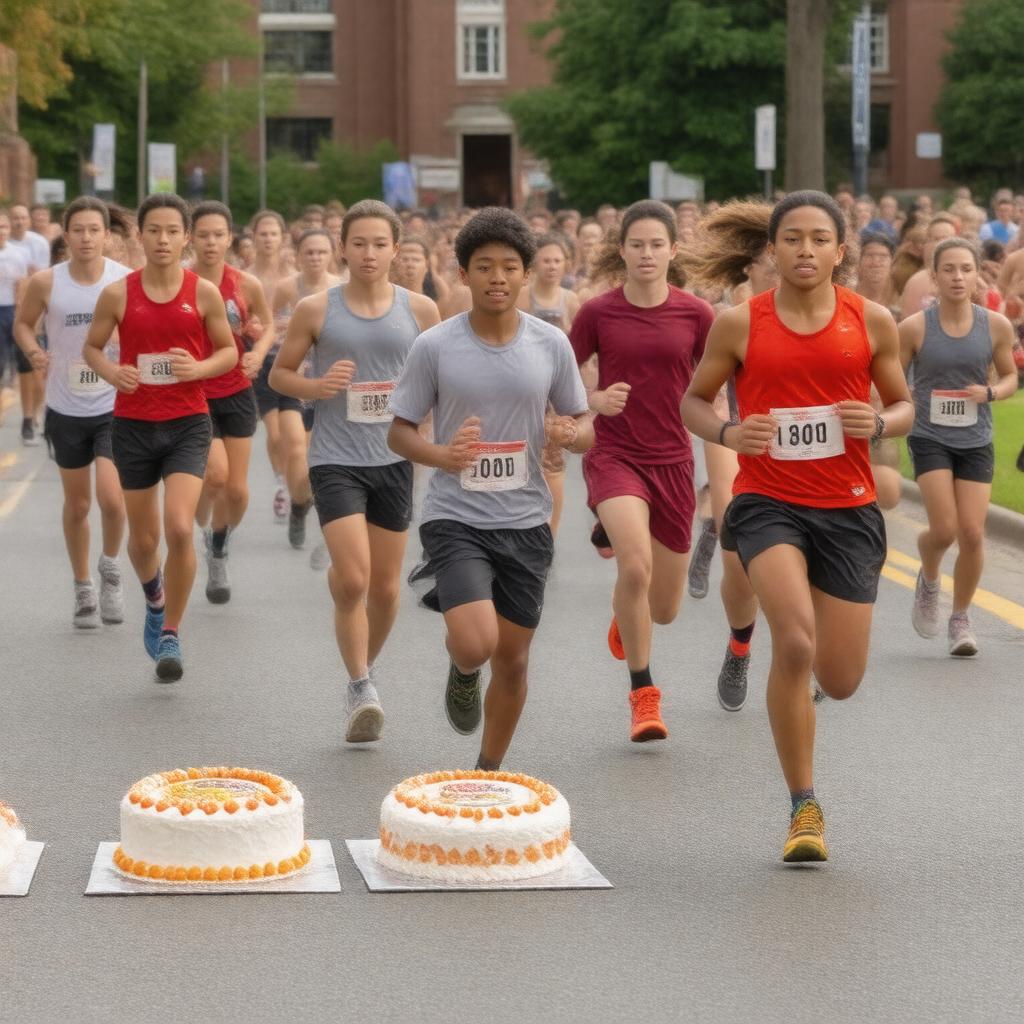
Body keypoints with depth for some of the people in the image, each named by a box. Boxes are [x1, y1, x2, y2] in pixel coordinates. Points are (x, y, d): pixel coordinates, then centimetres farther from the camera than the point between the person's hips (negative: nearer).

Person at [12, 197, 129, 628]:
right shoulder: (45, 282, -8)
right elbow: (22, 323, 8)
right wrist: (33, 351, -11)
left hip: (115, 406, -1)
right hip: (66, 410, 1)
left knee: (111, 497, -17)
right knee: (77, 504, 11)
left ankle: (110, 566, 13)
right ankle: (83, 589, 30)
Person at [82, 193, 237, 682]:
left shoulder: (203, 292, -3)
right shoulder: (118, 294, -3)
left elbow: (228, 351, 6)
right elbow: (92, 347, 9)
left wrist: (199, 367, -15)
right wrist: (111, 371, -13)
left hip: (188, 424, -1)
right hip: (133, 425, 1)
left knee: (179, 528, -18)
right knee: (143, 539, 10)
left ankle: (170, 634, -2)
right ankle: (154, 600, 44)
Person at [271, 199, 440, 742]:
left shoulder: (419, 310, 1)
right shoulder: (316, 310, -3)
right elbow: (279, 373, 7)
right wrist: (316, 386, -13)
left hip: (394, 458, 2)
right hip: (335, 459, -2)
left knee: (385, 587, 10)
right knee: (353, 581, -16)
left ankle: (364, 671, 35)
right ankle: (361, 689, -2)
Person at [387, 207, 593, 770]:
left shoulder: (551, 345, 0)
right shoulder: (434, 346, -6)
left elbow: (586, 426, 9)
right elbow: (399, 431, 1)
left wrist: (572, 433, -16)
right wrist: (441, 455, -20)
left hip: (525, 521, 3)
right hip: (455, 517, -3)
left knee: (512, 659, 9)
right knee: (476, 645, -21)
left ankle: (489, 771, 30)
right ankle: (461, 672, 18)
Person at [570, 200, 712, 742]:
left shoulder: (695, 314, -2)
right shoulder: (598, 312, -4)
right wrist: (597, 400, -15)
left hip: (673, 461, 2)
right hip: (614, 455, -2)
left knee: (664, 608, 8)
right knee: (636, 566, -28)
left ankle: (623, 611, 47)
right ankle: (643, 695, -11)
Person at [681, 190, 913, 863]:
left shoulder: (873, 322, 1)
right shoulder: (739, 324, -2)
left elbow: (903, 406, 12)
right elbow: (694, 399, 9)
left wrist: (880, 423, -11)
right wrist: (726, 432, -13)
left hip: (848, 509, 2)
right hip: (768, 502, -2)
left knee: (841, 681, 2)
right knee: (794, 644, -24)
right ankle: (804, 808, -9)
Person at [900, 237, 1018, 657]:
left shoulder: (996, 326, -3)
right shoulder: (914, 327, -9)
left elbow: (1010, 377, 10)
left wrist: (990, 393, -10)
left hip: (976, 443, 2)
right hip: (929, 438, -2)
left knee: (972, 534, -3)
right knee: (944, 530, -14)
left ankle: (961, 619, 18)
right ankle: (928, 582, 21)